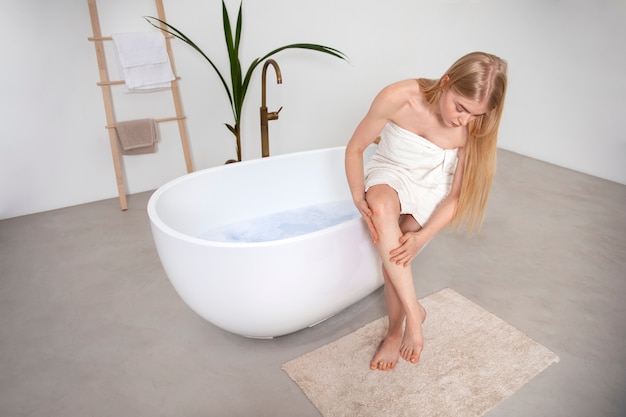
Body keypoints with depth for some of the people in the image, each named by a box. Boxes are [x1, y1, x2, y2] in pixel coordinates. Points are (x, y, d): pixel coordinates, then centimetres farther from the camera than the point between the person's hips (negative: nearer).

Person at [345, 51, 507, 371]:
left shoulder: (474, 130, -21)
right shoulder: (398, 97, -27)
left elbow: (457, 196, -15)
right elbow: (355, 147, -14)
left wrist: (422, 236, -27)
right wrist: (359, 198, -23)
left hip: (430, 189, 0)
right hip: (389, 173, 0)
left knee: (396, 257, -22)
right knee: (381, 204, -36)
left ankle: (395, 331, 4)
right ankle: (413, 312, -25)